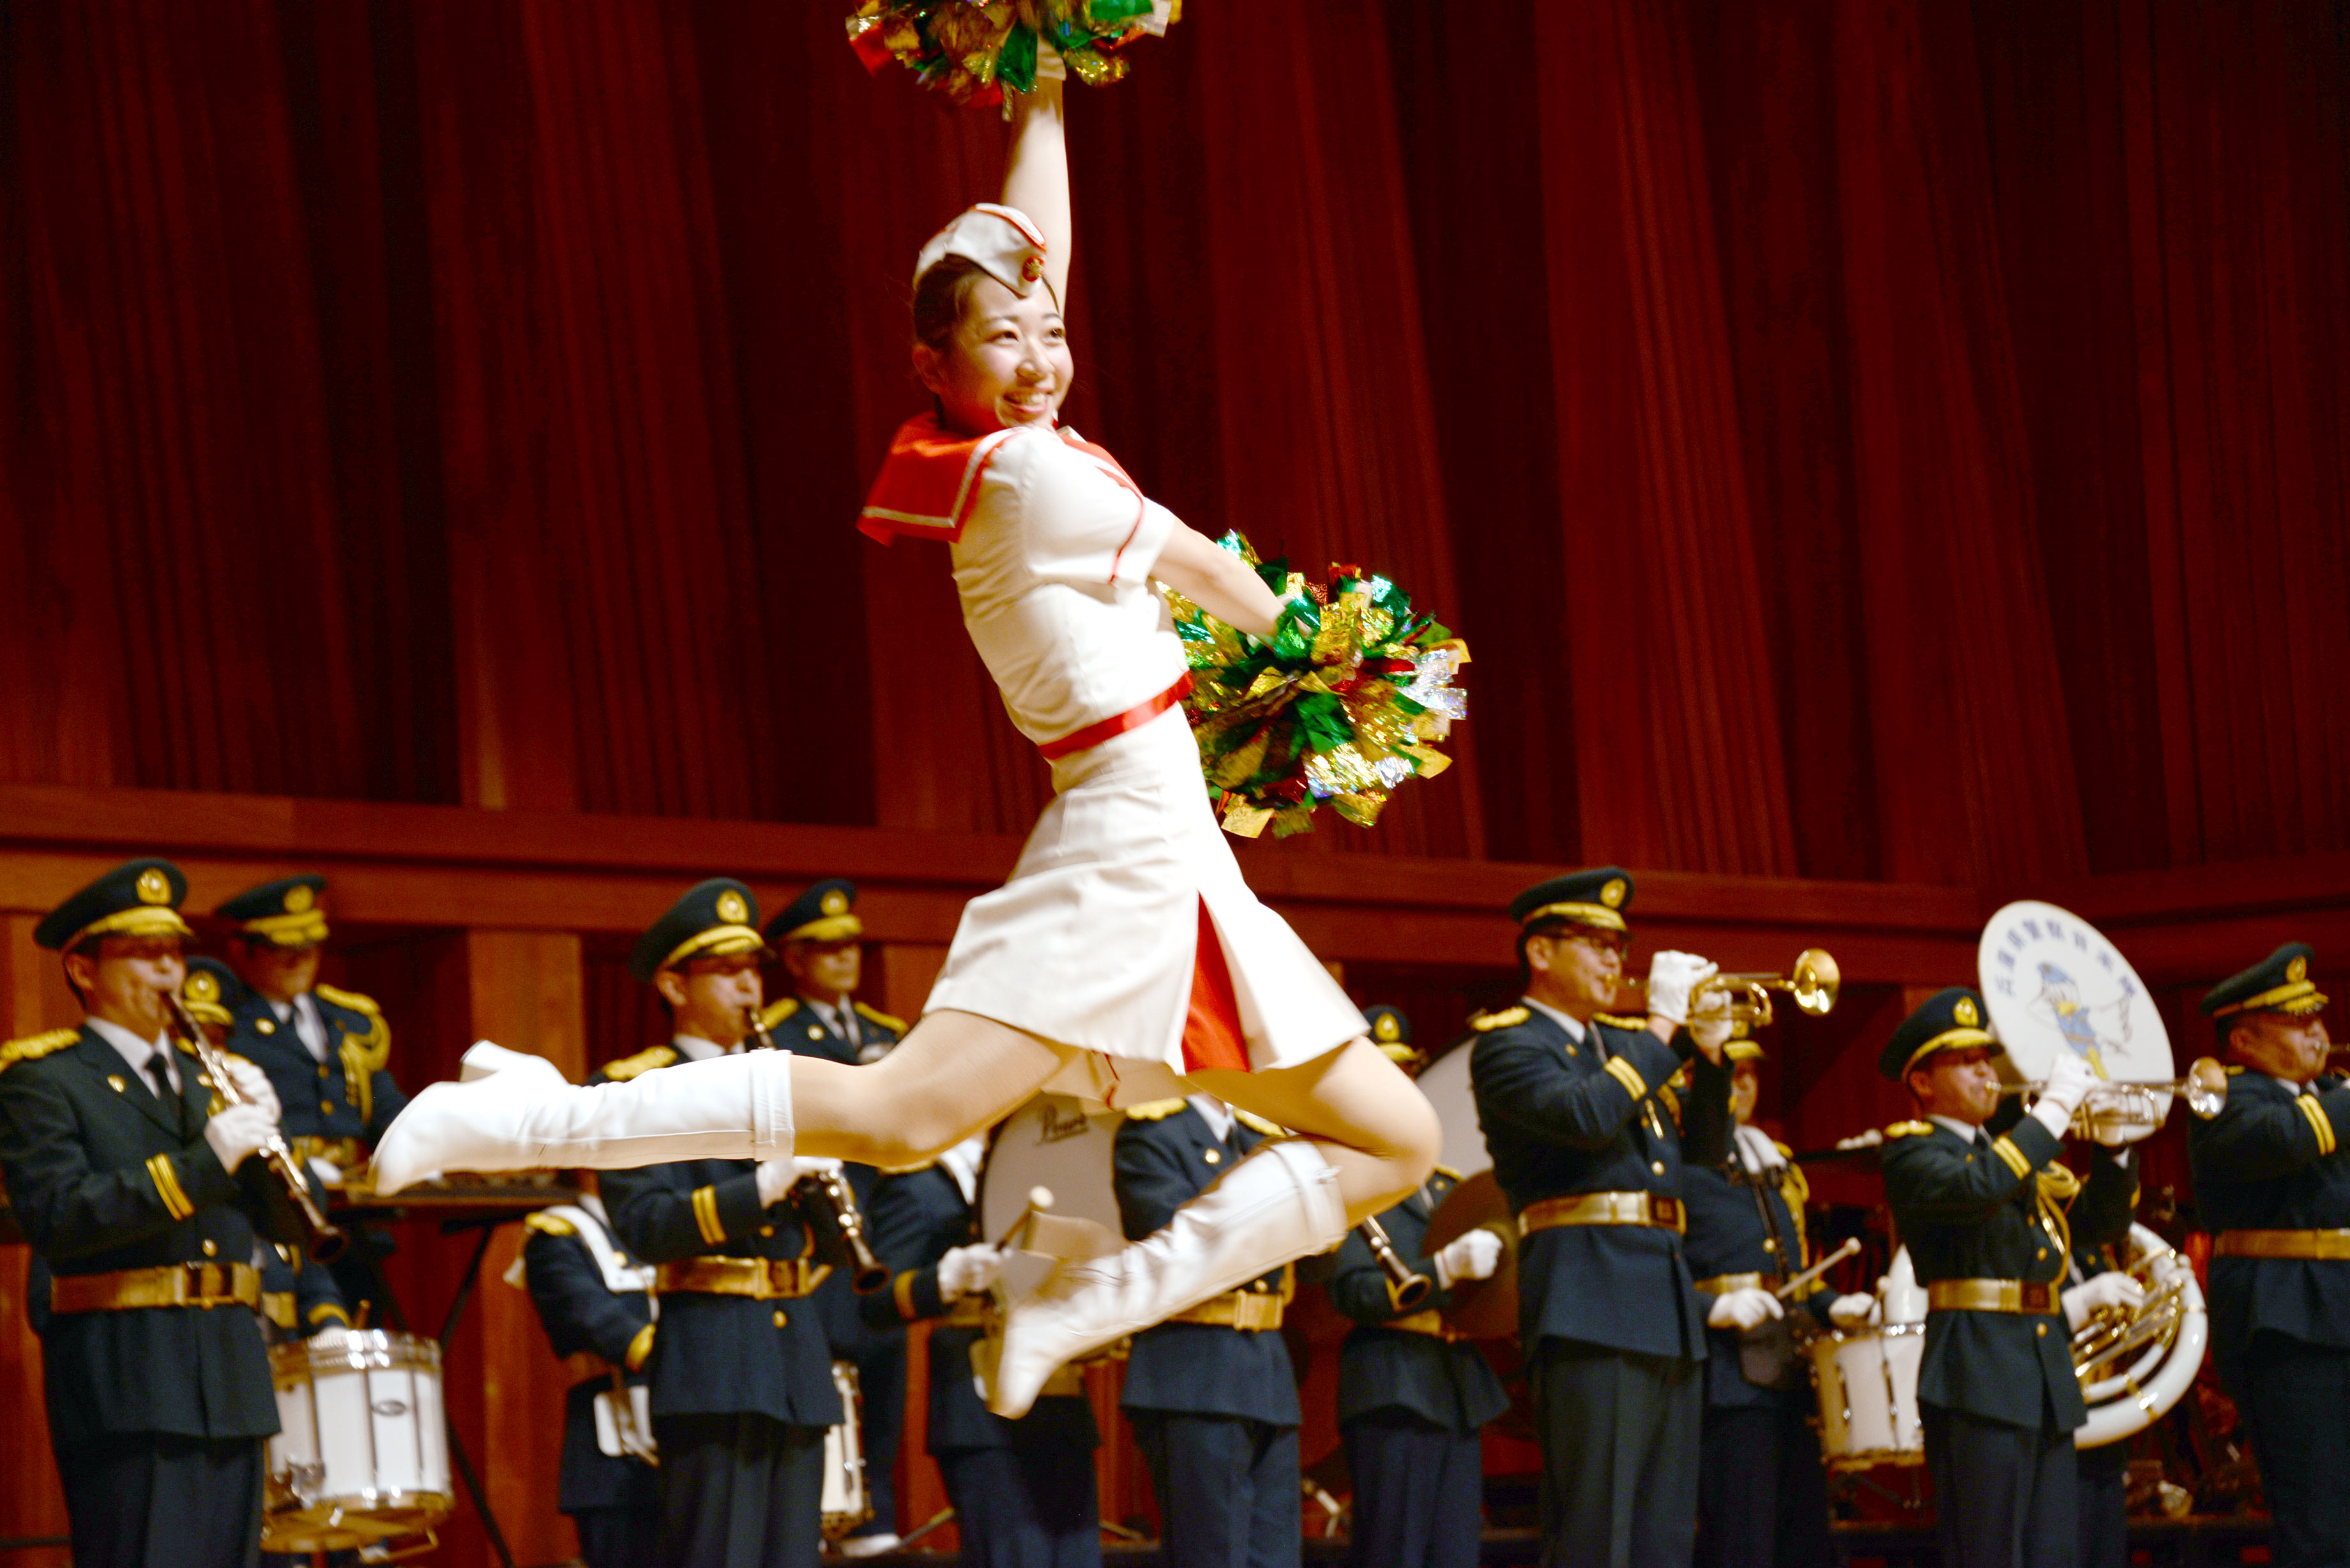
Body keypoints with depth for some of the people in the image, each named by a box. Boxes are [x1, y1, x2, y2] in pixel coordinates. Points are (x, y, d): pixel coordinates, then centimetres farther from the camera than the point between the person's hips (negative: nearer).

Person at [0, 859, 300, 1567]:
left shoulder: (204, 1078, 20)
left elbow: (286, 1224, 17)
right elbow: (57, 1218, -17)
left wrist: (259, 1129, -2)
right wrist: (203, 1162, -20)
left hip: (231, 1376, 7)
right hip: (125, 1382, -7)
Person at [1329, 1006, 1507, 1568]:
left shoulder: (1445, 1185, 21)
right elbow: (1352, 1292, -14)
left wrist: (1491, 1260, 5)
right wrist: (1446, 1267, -22)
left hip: (1461, 1389, 7)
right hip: (1393, 1390, -7)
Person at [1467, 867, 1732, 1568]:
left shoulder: (1624, 1043, 22)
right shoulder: (1507, 1043, -2)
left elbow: (1703, 1148, 22)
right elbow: (1585, 1116, -20)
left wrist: (1711, 1056, 5)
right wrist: (1662, 1025, -12)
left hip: (1668, 1300, 8)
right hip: (1591, 1303, -8)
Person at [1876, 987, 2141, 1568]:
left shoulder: (2020, 1153, 23)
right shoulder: (1911, 1153, -2)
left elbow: (2102, 1219, 23)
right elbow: (1977, 1187, -23)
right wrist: (2054, 1108, -17)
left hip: (2049, 1381, 8)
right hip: (1978, 1376, -8)